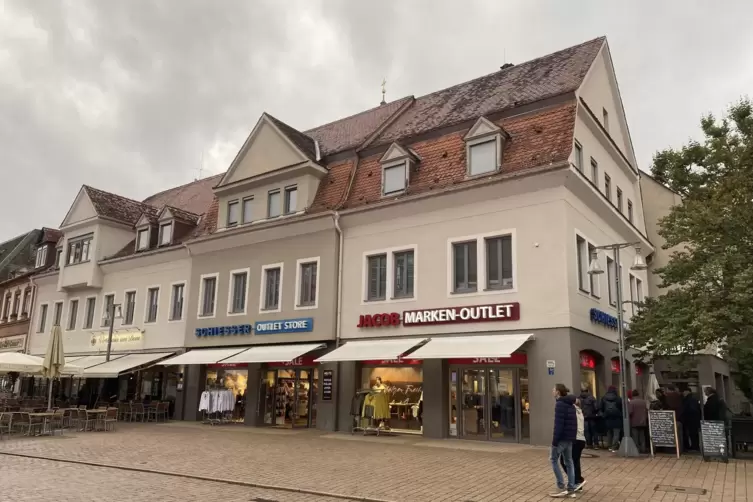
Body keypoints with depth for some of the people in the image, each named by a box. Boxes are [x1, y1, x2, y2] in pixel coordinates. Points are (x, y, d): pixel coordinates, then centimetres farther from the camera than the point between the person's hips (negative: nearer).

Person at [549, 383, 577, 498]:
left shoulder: (560, 404, -15)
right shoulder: (571, 404, 13)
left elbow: (558, 424, -20)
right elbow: (573, 422, 15)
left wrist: (555, 440, -18)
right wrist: (573, 436, 16)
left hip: (562, 437, -9)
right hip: (570, 437, 9)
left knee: (554, 460, 2)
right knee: (568, 461, 11)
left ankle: (562, 487, -1)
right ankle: (571, 489, 12)